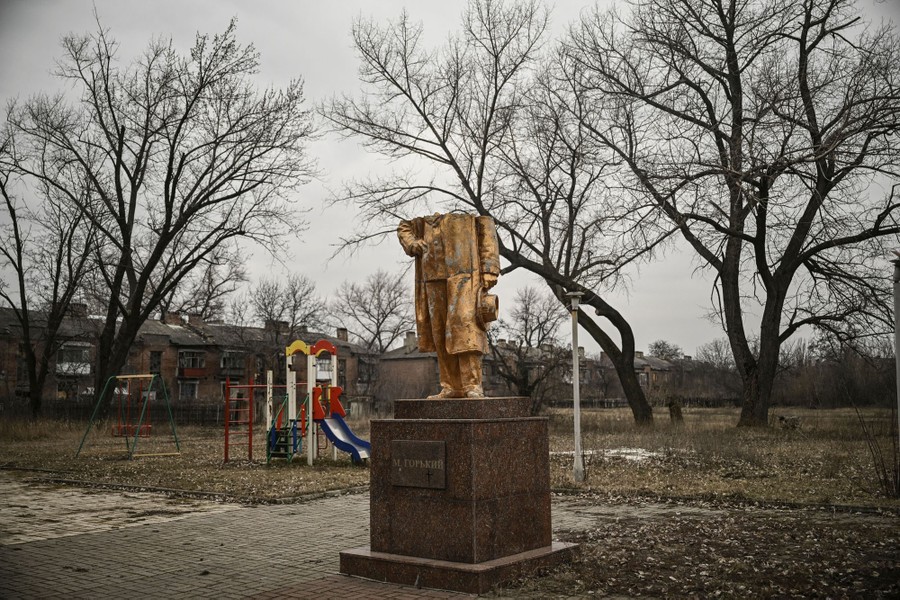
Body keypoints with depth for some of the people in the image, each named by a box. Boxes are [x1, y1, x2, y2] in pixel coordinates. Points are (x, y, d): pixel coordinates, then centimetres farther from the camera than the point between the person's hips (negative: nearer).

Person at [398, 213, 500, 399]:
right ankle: (452, 387, 9)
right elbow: (404, 227, 35)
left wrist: (489, 271, -13)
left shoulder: (475, 220, 8)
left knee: (465, 328, -18)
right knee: (440, 335, 3)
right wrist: (411, 243, 13)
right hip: (434, 280, 5)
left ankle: (473, 386, -18)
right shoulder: (425, 223, 21)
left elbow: (488, 240, 1)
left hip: (463, 277, -5)